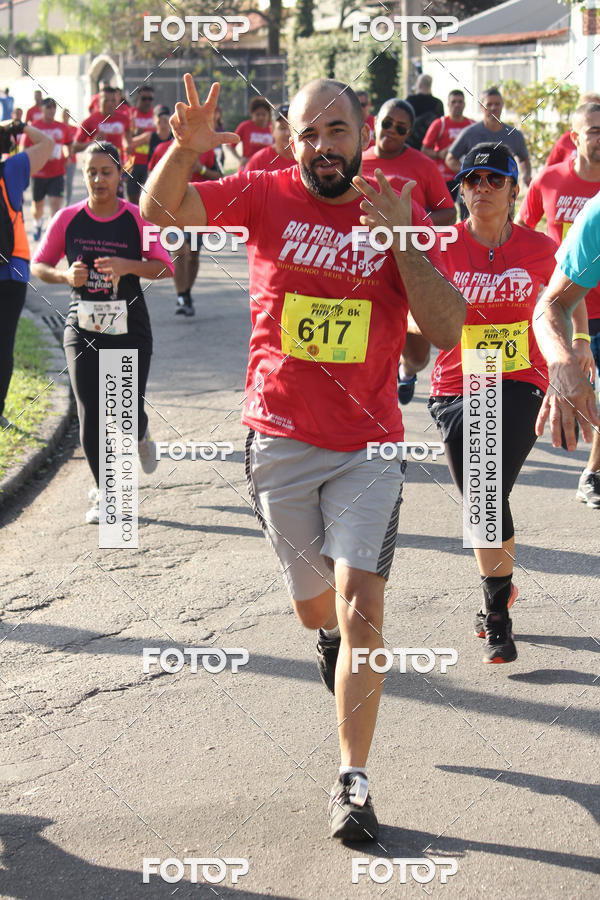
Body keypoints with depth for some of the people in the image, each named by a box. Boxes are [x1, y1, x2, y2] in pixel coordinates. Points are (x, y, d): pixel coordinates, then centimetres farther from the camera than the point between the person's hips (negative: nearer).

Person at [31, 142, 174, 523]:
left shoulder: (138, 218, -6)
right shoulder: (68, 219, -2)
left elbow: (165, 266, -7)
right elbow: (39, 265, 6)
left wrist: (127, 266, -23)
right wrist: (65, 275, -14)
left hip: (130, 327, -1)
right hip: (83, 327, 1)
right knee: (91, 416, -3)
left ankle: (140, 435, 38)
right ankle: (105, 494, 13)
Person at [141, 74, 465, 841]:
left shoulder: (399, 212, 0)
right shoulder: (266, 196, -1)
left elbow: (446, 331, -7)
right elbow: (159, 209, -9)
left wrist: (401, 237, -18)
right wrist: (185, 148, -29)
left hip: (368, 446, -1)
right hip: (280, 439, 1)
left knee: (360, 607, -15)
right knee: (315, 603, 17)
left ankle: (353, 781, -6)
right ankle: (331, 636, 56)